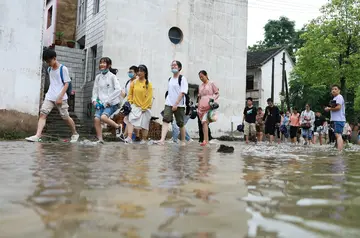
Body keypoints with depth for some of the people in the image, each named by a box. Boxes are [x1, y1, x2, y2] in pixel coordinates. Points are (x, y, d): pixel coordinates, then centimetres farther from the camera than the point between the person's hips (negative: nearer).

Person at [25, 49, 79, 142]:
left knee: (66, 117, 3)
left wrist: (60, 97, -15)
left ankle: (75, 134, 23)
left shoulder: (63, 69, -6)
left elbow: (66, 84, -9)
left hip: (60, 98, -5)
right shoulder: (49, 69, 14)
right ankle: (37, 136, -19)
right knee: (42, 114, -11)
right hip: (49, 97, 6)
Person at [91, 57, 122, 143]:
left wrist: (108, 101, -14)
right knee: (96, 119, -13)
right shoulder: (98, 77, 12)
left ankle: (118, 126, -1)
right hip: (101, 103, 5)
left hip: (111, 103, -5)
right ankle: (100, 139, -3)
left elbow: (118, 90, -11)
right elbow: (95, 90, 17)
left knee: (103, 117, -26)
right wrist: (94, 100, -1)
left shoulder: (112, 76, -3)